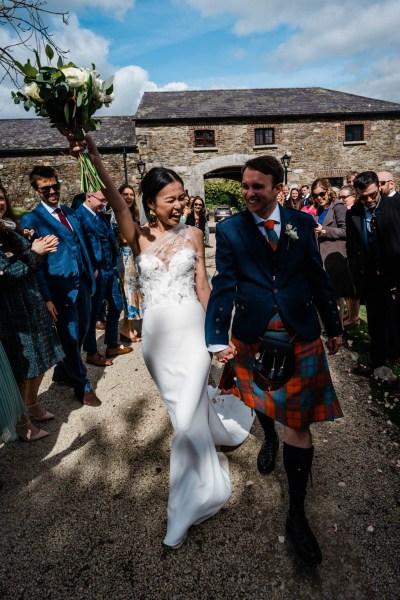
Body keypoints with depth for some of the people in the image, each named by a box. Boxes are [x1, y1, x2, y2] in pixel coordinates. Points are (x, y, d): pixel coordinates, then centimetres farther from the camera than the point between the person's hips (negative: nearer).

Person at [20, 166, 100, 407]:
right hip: (61, 287, -6)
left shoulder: (71, 212, 12)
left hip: (82, 281, 6)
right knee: (70, 337, 5)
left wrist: (91, 278, 12)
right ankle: (82, 385, 23)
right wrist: (47, 298, -14)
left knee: (81, 332, 16)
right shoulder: (31, 220, -6)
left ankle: (62, 372, 39)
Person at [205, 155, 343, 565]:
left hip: (300, 335, 0)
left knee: (298, 421, 5)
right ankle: (269, 438, 58)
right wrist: (218, 339, -17)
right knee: (262, 402, 22)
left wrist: (334, 325, 12)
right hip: (252, 335, 0)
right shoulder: (229, 230, -3)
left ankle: (296, 514, 21)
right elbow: (223, 285, -8)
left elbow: (317, 277, 6)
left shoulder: (302, 223, 1)